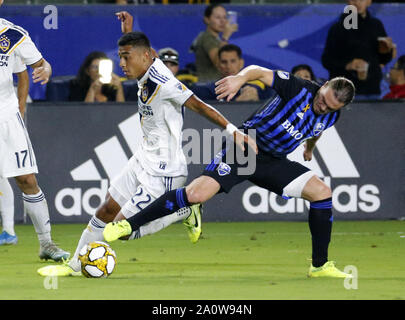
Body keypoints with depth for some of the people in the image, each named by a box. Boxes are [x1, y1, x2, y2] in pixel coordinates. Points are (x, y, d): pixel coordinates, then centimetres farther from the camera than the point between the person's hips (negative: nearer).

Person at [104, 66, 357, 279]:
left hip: (274, 163, 6)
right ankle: (129, 224, -11)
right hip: (244, 147, -6)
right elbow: (260, 72, -27)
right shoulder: (299, 89, -17)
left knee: (322, 192, -7)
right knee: (197, 194, -23)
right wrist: (241, 78, -48)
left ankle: (320, 266, 6)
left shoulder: (330, 117, 1)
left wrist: (310, 147, 45)